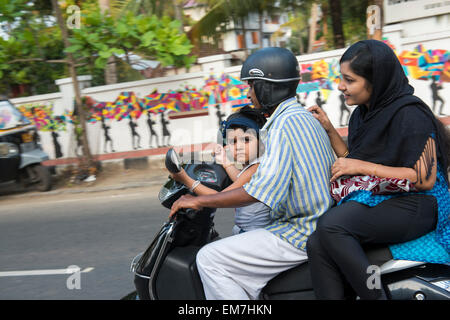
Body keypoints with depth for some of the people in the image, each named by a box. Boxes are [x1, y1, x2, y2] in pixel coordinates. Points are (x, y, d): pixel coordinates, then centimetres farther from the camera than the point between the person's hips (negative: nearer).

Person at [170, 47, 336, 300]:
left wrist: (200, 200, -16)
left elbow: (259, 190, -25)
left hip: (301, 236, -11)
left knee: (210, 259, -10)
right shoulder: (305, 118, 15)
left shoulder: (285, 124, -18)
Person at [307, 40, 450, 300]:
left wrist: (362, 166, -17)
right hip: (371, 200, 8)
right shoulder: (362, 114, 15)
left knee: (331, 225, -32)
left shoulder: (409, 114, -12)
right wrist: (329, 130, 12)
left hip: (414, 205, -8)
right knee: (318, 244, -21)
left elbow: (425, 179, -16)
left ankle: (376, 295, -24)